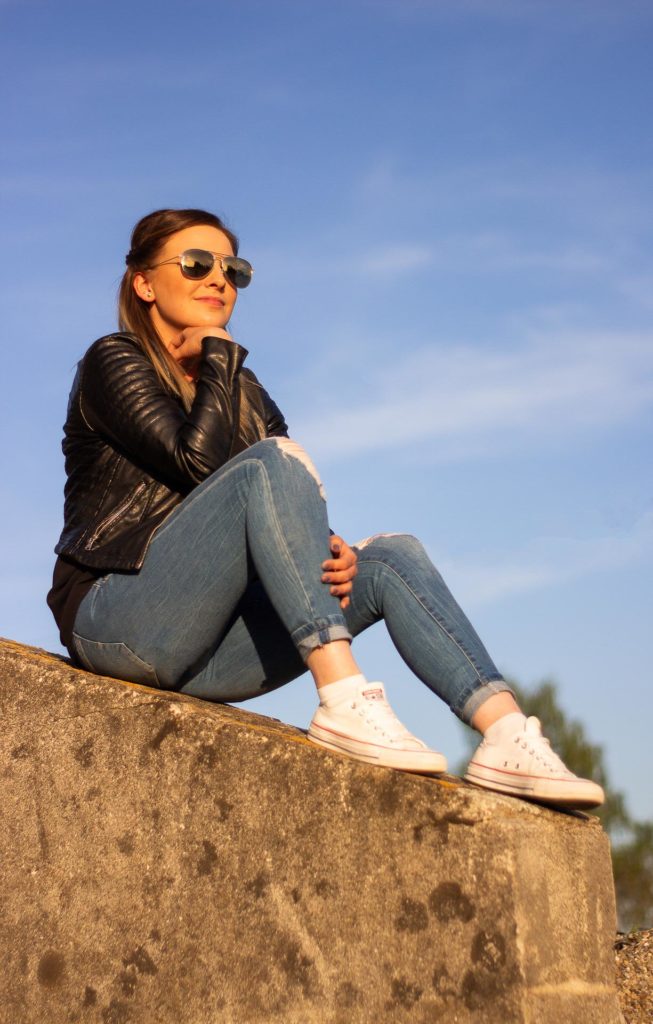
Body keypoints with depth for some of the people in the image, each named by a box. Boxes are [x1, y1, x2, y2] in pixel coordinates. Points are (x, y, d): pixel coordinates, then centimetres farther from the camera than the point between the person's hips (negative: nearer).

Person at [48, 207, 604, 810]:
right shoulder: (113, 362, 2)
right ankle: (344, 703, -37)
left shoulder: (243, 394, 22)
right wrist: (217, 356, -3)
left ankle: (506, 735, -26)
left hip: (205, 655, 7)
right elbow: (195, 459, -16)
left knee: (392, 555, -9)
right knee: (274, 460, -25)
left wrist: (336, 554, -11)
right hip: (118, 621, -6)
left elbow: (292, 511, 10)